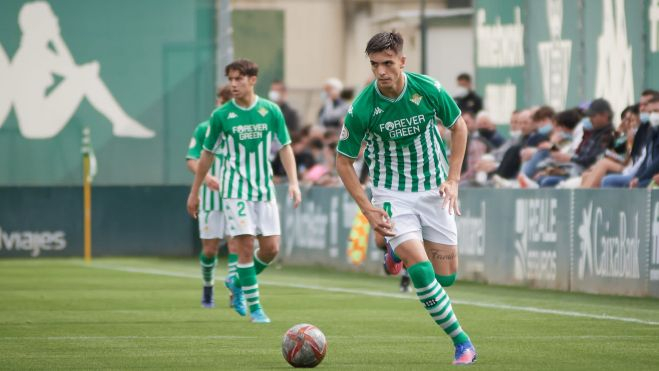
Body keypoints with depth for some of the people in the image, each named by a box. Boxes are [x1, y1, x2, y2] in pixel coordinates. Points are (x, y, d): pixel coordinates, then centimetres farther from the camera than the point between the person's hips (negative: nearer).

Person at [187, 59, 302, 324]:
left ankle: (238, 283, 25)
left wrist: (293, 182, -5)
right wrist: (194, 192, 10)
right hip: (236, 190, -3)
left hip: (265, 189, 3)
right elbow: (207, 155, 7)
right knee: (246, 246, -9)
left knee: (271, 248, 0)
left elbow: (285, 148, 7)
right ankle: (254, 307, 0)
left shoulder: (271, 111, 0)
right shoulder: (221, 115, -3)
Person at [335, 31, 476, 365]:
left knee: (446, 277, 5)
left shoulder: (428, 89, -14)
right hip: (392, 193, -2)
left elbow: (458, 126, 4)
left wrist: (452, 180, -3)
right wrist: (368, 210, -12)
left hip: (434, 190, 2)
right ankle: (462, 343, -6)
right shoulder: (362, 108, -18)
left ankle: (399, 251, 36)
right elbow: (343, 162, -6)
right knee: (421, 271, -19)